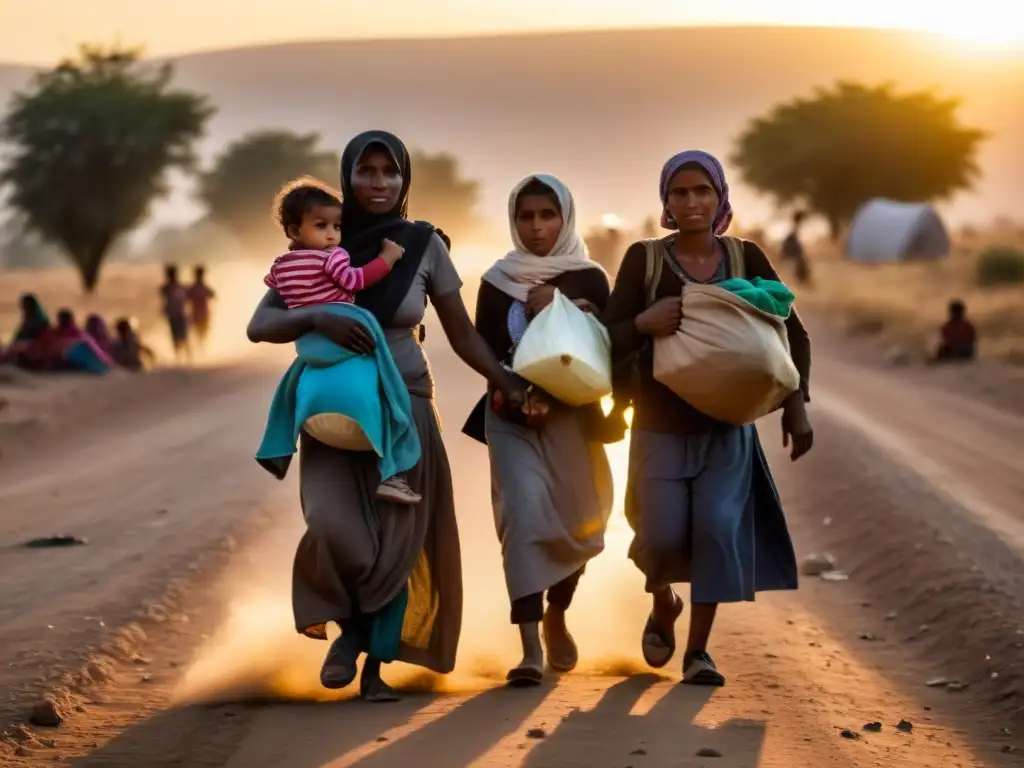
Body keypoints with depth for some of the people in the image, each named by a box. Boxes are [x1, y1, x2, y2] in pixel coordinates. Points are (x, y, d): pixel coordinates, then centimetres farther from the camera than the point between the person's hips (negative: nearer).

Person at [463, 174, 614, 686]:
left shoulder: (589, 279, 3)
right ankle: (530, 648, -20)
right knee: (526, 515, -18)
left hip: (572, 414, 1)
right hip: (513, 417, -1)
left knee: (575, 521, 10)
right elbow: (486, 351, 0)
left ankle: (556, 618, 39)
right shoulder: (498, 281, 4)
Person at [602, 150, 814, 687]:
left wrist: (796, 404, -3)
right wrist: (643, 323, -28)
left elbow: (791, 333, 7)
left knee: (718, 527, -12)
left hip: (727, 426, 1)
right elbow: (609, 343, -7)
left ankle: (699, 649, 0)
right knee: (663, 536, -6)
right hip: (661, 426, -1)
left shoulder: (746, 259, 0)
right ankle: (662, 604, 28)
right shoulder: (644, 259, -5)